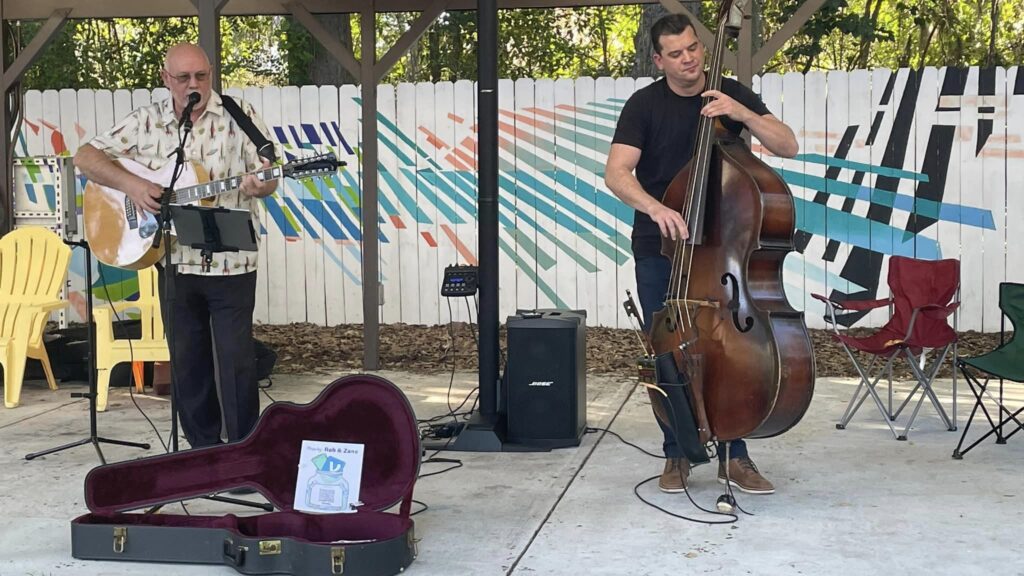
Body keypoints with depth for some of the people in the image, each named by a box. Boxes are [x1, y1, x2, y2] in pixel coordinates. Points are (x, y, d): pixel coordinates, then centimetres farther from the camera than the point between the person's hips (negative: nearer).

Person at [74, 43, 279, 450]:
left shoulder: (239, 115, -2)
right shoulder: (147, 122, 5)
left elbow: (268, 177, -2)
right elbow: (86, 156, 6)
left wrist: (259, 187, -27)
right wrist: (131, 184, -11)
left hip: (231, 262, -3)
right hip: (174, 262, 3)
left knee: (236, 361, -3)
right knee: (186, 363, 11)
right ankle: (203, 449, 24)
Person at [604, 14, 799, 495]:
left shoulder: (732, 95, 1)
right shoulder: (645, 104, -6)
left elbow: (788, 147, -7)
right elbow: (616, 174, -17)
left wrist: (742, 113, -21)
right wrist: (654, 207, -35)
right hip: (660, 250, -1)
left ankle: (735, 456, 10)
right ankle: (677, 455, 17)